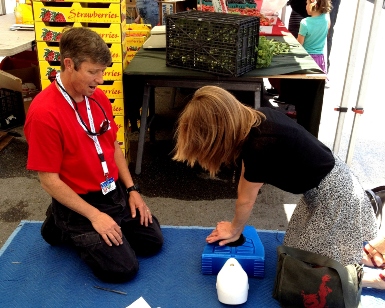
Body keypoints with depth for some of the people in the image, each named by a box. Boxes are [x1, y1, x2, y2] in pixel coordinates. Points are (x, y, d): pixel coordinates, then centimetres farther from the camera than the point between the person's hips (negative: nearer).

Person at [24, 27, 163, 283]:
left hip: (115, 192, 7)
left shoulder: (98, 97, -2)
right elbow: (49, 180, -20)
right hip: (79, 202, -7)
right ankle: (64, 229, 12)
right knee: (123, 269, -9)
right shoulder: (44, 113, -24)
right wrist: (94, 215, -20)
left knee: (153, 242, 12)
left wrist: (132, 189, 3)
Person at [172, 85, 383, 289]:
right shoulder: (254, 120, -7)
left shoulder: (260, 146, -34)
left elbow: (246, 200, -15)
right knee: (297, 248, 18)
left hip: (333, 193, -8)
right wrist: (236, 226, 6)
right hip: (329, 181, 8)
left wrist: (235, 230, 3)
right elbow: (245, 179, 1)